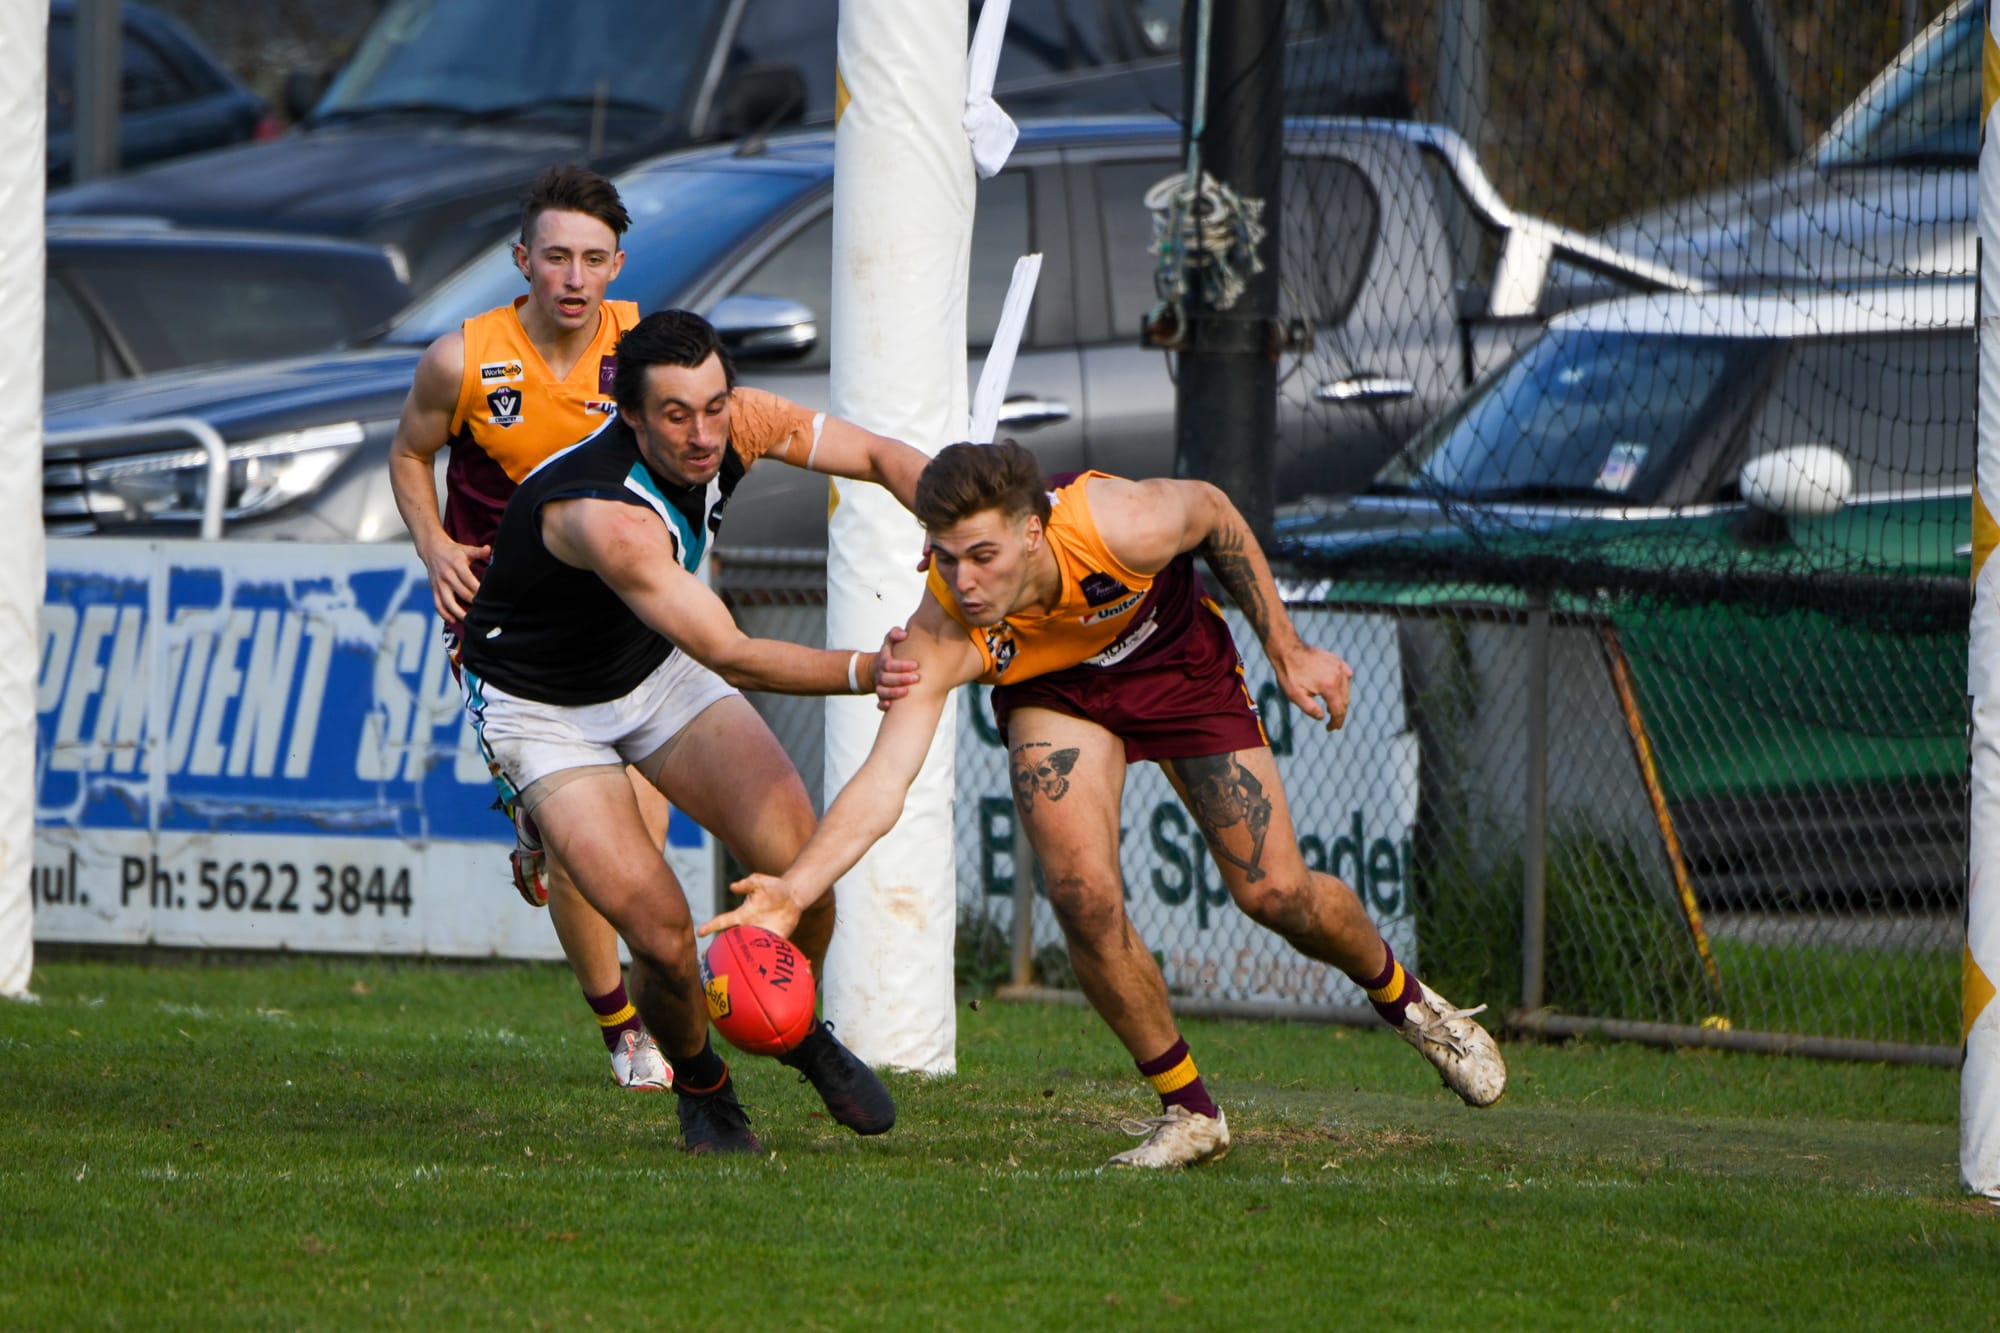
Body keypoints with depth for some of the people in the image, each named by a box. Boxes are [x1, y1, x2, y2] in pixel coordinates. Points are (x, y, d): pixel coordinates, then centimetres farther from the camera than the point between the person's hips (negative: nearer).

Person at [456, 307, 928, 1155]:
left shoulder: (736, 424, -18)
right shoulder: (606, 517, -39)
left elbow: (880, 457, -5)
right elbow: (729, 657, -36)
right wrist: (862, 672, -42)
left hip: (657, 671, 6)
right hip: (542, 706, -6)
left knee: (800, 865, -8)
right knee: (662, 934, -17)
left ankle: (797, 1029, 23)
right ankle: (699, 1083, 16)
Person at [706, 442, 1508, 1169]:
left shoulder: (1123, 528, -38)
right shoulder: (939, 641, -36)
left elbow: (1211, 512, -15)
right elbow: (882, 781, -42)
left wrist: (1285, 650, -7)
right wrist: (793, 891, -57)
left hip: (1181, 662, 0)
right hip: (1054, 693, 0)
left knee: (1274, 892, -3)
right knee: (1084, 898, -22)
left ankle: (1403, 999, 31)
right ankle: (1187, 1110, -2)